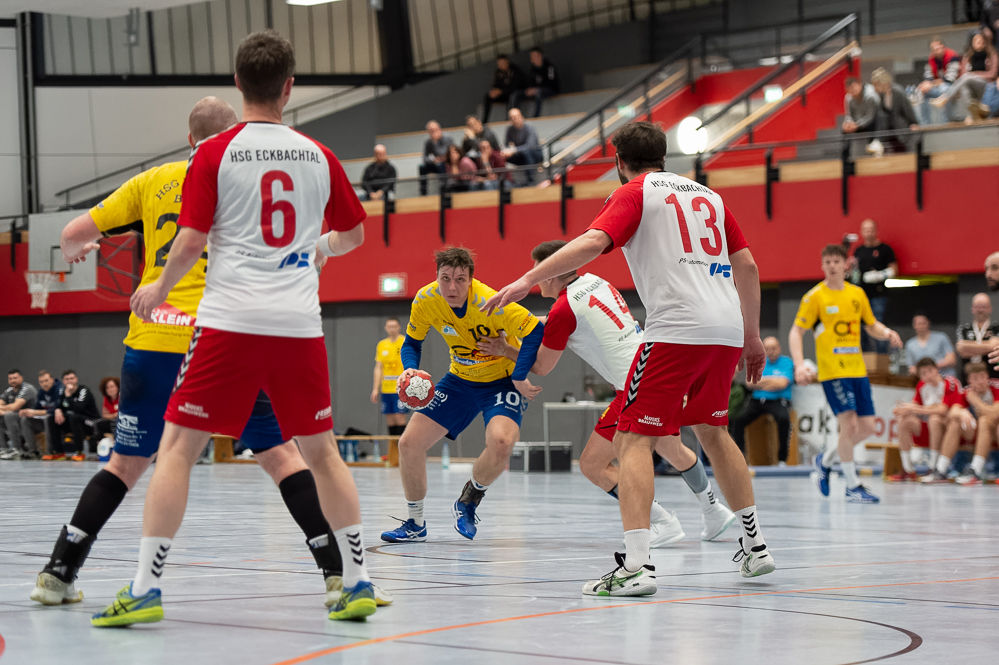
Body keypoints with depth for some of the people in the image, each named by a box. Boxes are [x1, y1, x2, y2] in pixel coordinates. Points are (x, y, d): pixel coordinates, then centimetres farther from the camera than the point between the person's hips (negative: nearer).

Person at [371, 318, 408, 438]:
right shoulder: (381, 345, 12)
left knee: (399, 416, -10)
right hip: (386, 388, 5)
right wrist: (375, 389, 10)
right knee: (389, 418, 4)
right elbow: (378, 368, 15)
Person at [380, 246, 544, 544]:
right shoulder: (425, 299, -15)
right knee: (409, 443, -3)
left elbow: (536, 331, -25)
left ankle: (470, 500, -1)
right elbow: (412, 342, 1)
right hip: (460, 379, 5)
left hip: (501, 380, -5)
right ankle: (415, 525, 19)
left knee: (501, 442, -33)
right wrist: (410, 370, -19)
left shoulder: (489, 303, -31)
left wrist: (519, 377, -27)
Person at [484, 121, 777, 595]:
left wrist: (528, 280, -17)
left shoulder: (633, 194, 4)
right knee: (711, 431, 25)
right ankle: (754, 547, 30)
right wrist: (752, 337, 28)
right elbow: (747, 265, 20)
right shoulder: (706, 194, 22)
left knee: (633, 440, -5)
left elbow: (593, 241, -14)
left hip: (676, 329, -7)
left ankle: (636, 564, -20)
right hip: (728, 328, 7)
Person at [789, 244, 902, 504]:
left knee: (867, 426, 4)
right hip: (832, 371, -6)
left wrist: (888, 333, -2)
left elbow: (872, 325, 21)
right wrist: (799, 364, -20)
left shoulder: (857, 294, 10)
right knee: (849, 423, -16)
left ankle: (825, 460, 28)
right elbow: (796, 332, -6)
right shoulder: (815, 297, -4)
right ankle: (853, 487, -5)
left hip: (857, 370, 6)